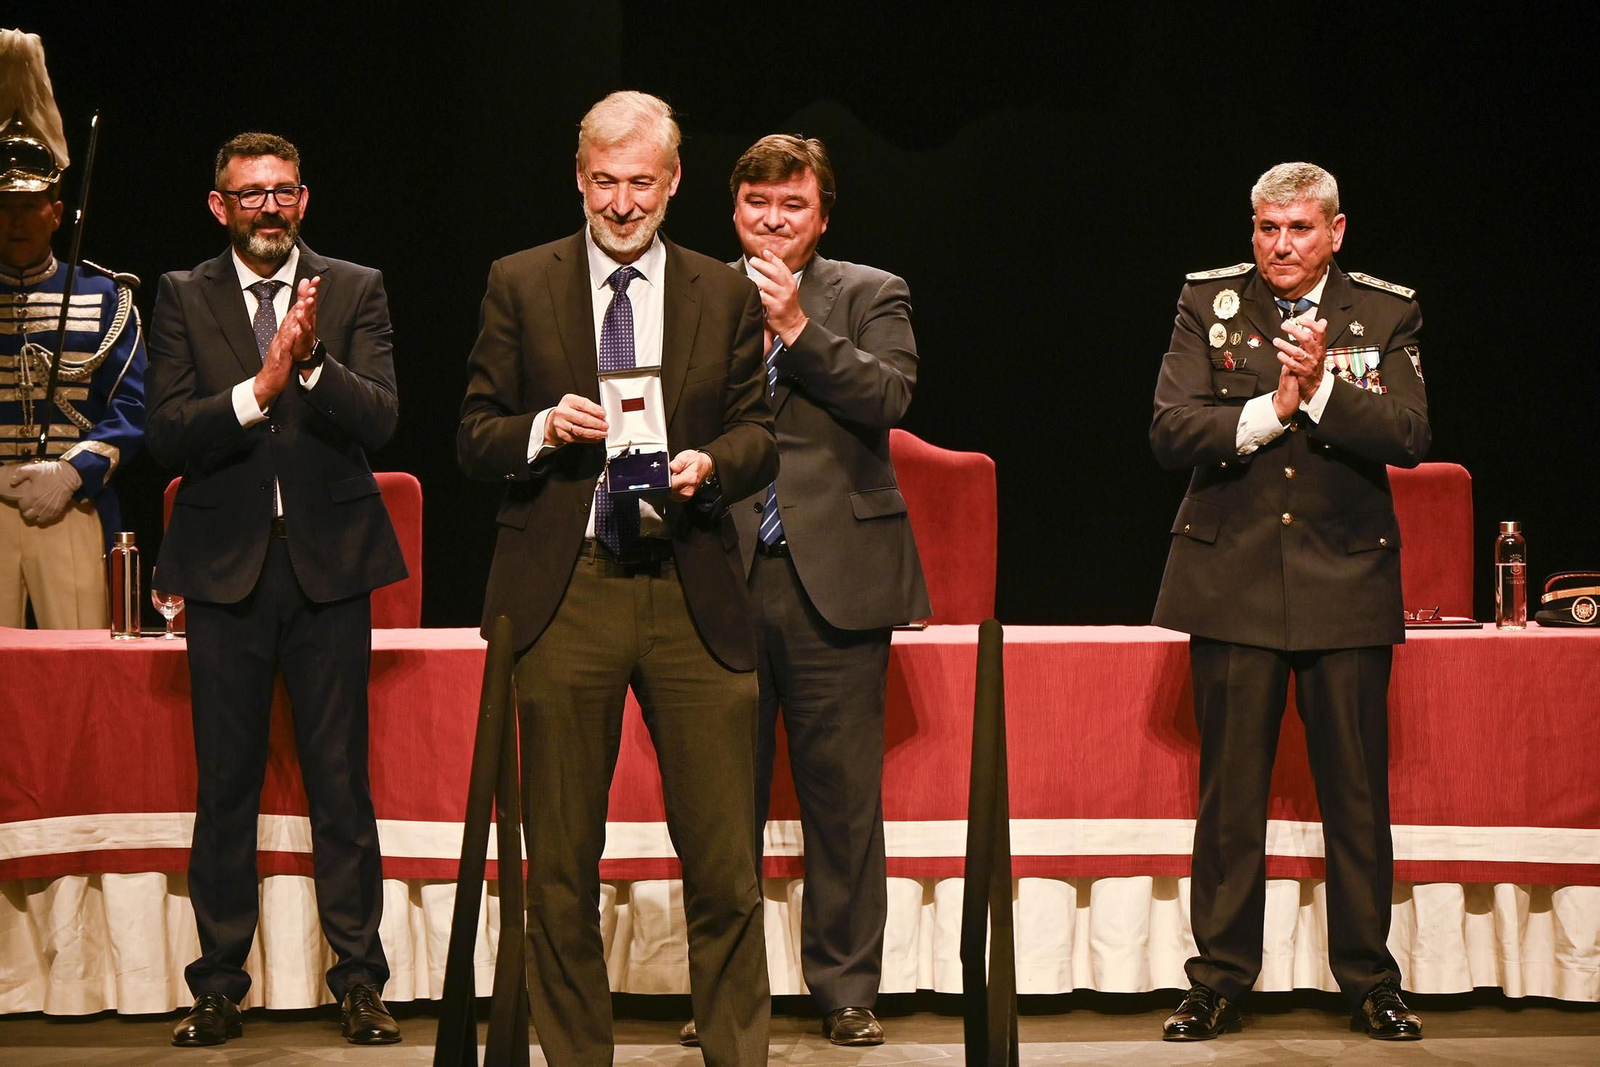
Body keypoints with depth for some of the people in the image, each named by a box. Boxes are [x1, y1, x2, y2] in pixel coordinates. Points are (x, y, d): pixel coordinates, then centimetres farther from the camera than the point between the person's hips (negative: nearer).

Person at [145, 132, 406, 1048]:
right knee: (226, 783, 5)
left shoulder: (355, 291, 5)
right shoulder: (183, 297, 6)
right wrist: (260, 387, -20)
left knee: (341, 780, 2)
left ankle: (359, 979, 10)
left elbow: (379, 420, -7)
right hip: (226, 562, 1)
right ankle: (220, 985, 13)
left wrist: (310, 361, -23)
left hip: (329, 559, 0)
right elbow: (170, 437, -5)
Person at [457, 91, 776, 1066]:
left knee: (723, 861, -1)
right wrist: (543, 429, -13)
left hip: (692, 592, 1)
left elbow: (759, 438, 10)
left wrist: (709, 464, -11)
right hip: (564, 591, 0)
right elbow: (475, 439, 7)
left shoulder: (726, 296, 11)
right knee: (561, 864, 6)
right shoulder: (520, 285, 8)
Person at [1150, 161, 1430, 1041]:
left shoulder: (1385, 314, 3)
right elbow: (1170, 431, -6)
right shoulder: (1210, 302, 4)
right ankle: (1220, 982, 13)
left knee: (1357, 794, 4)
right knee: (1228, 794, 4)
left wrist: (1321, 387, -21)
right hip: (1234, 576, 0)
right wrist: (1266, 411, -18)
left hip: (1346, 578, 0)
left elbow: (1409, 437, -9)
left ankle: (1370, 983, 15)